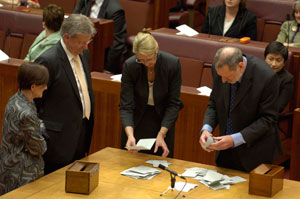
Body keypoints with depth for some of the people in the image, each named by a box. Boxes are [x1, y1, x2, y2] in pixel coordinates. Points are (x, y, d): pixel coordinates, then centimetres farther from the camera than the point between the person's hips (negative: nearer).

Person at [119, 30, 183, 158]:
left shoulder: (173, 64, -24)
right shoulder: (129, 66, -23)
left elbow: (173, 103, -16)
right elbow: (126, 106, -21)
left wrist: (161, 134, -25)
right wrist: (130, 135, -36)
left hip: (163, 119, 0)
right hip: (137, 119, 0)